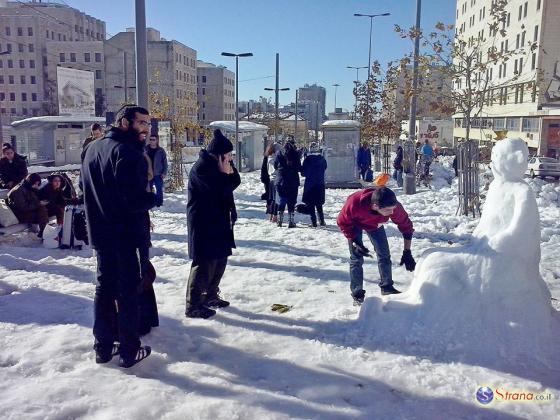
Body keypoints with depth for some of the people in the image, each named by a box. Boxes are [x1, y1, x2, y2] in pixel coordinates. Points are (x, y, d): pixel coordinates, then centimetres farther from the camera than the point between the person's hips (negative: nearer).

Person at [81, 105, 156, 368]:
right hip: (124, 235, -8)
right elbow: (134, 200, -25)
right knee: (128, 291, 2)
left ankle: (103, 347, 25)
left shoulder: (92, 148, 9)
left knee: (104, 287, 16)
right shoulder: (127, 152, -19)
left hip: (99, 232, 8)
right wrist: (153, 198, -6)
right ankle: (129, 351, 12)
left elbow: (86, 189, 17)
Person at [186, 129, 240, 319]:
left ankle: (210, 296, 31)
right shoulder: (201, 168, -17)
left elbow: (235, 181, 5)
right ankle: (193, 305, 4)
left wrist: (230, 170, -13)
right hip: (203, 225, -10)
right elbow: (220, 188, -26)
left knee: (220, 260, 16)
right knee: (205, 263, -6)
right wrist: (227, 173, -10)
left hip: (219, 222, 10)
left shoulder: (217, 166, 13)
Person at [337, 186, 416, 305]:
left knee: (384, 254, 5)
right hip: (354, 224, -3)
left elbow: (406, 226, -21)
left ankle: (387, 287, 24)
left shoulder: (394, 207, -38)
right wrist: (355, 242, -32)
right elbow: (343, 222, -25)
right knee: (356, 258, -8)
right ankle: (357, 294, 4)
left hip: (374, 224, 3)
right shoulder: (354, 203, -46)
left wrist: (407, 253, -20)